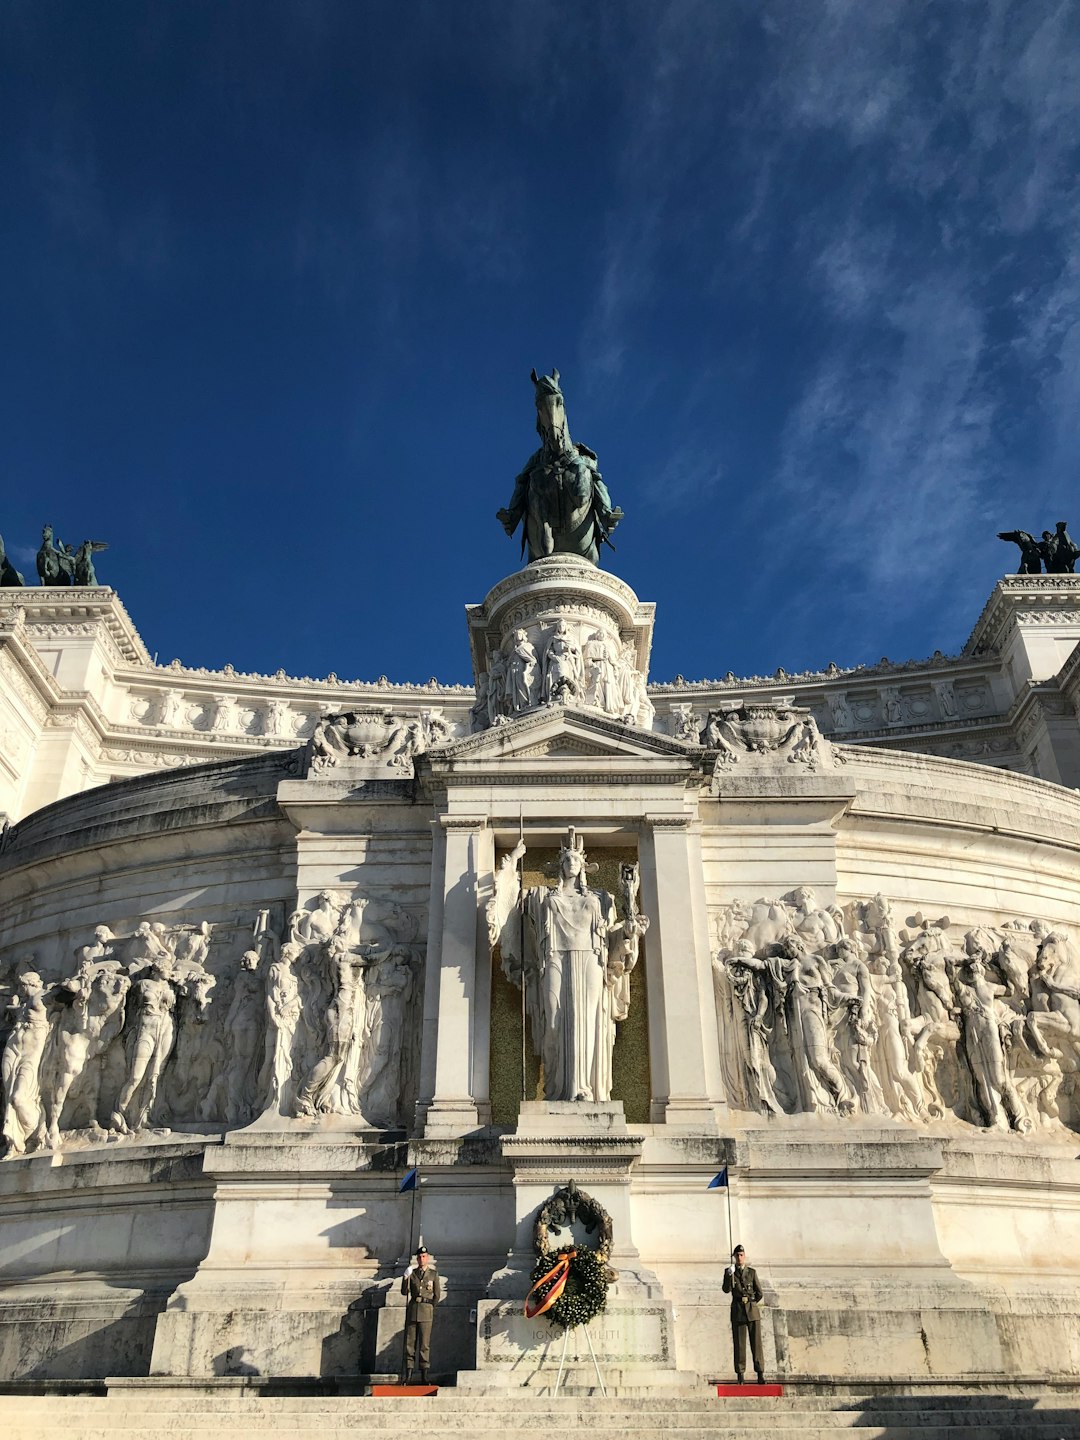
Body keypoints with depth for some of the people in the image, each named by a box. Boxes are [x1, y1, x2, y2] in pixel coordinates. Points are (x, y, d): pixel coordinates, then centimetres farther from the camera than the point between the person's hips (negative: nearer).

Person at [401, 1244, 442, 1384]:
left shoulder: (434, 1274, 5)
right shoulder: (411, 1273, 10)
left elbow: (437, 1295, 9)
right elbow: (404, 1292, 4)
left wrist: (430, 1308, 5)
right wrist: (405, 1278, -11)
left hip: (426, 1312, -2)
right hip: (412, 1311, 2)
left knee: (424, 1344, -4)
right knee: (410, 1342, 0)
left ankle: (424, 1376, -1)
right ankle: (408, 1376, 5)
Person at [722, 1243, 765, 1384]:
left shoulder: (752, 1271, 7)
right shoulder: (729, 1271, 5)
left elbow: (759, 1293, 11)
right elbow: (726, 1290, -9)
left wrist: (751, 1303, 9)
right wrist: (729, 1275, -23)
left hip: (753, 1310, 0)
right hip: (737, 1310, 0)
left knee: (756, 1342, -4)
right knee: (739, 1343, -2)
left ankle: (760, 1373, -2)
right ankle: (740, 1374, 3)